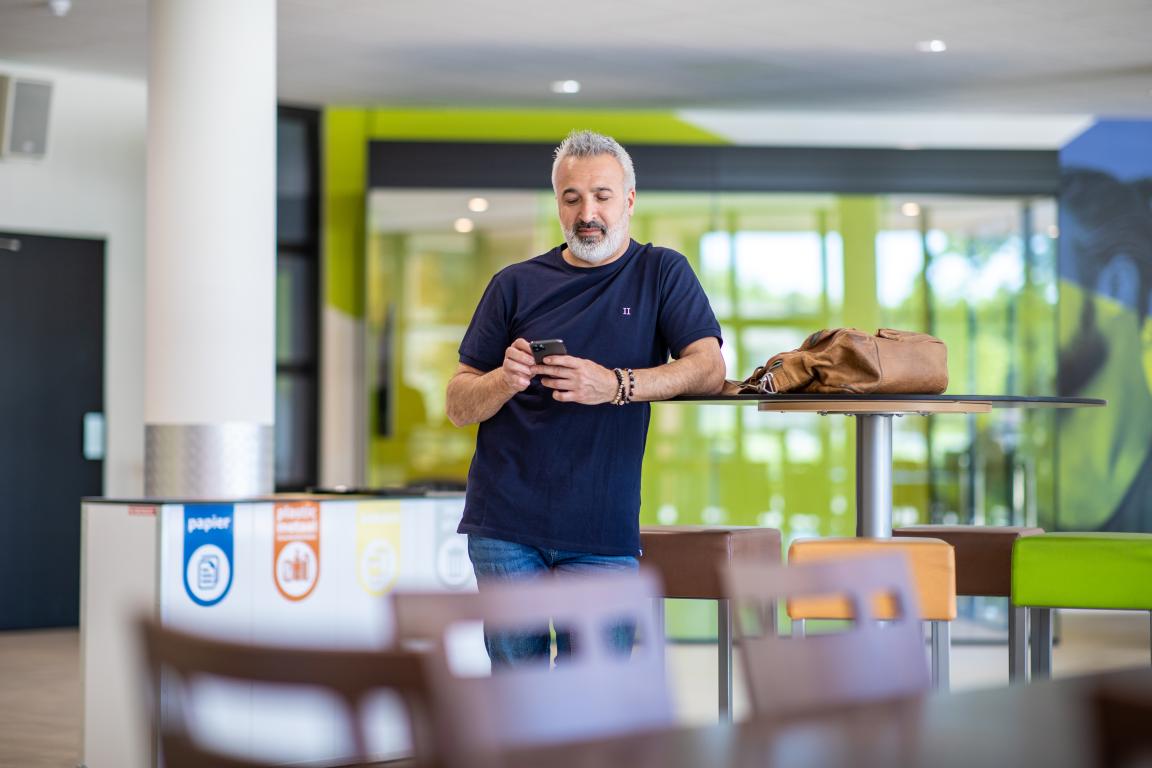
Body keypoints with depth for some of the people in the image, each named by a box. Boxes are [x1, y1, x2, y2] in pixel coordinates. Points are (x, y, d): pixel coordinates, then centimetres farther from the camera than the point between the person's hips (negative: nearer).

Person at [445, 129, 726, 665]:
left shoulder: (660, 273, 8)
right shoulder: (515, 286, 12)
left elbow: (708, 369, -8)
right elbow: (458, 407, 11)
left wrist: (615, 386, -23)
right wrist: (505, 381, -12)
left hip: (602, 527, -1)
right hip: (505, 522, 2)